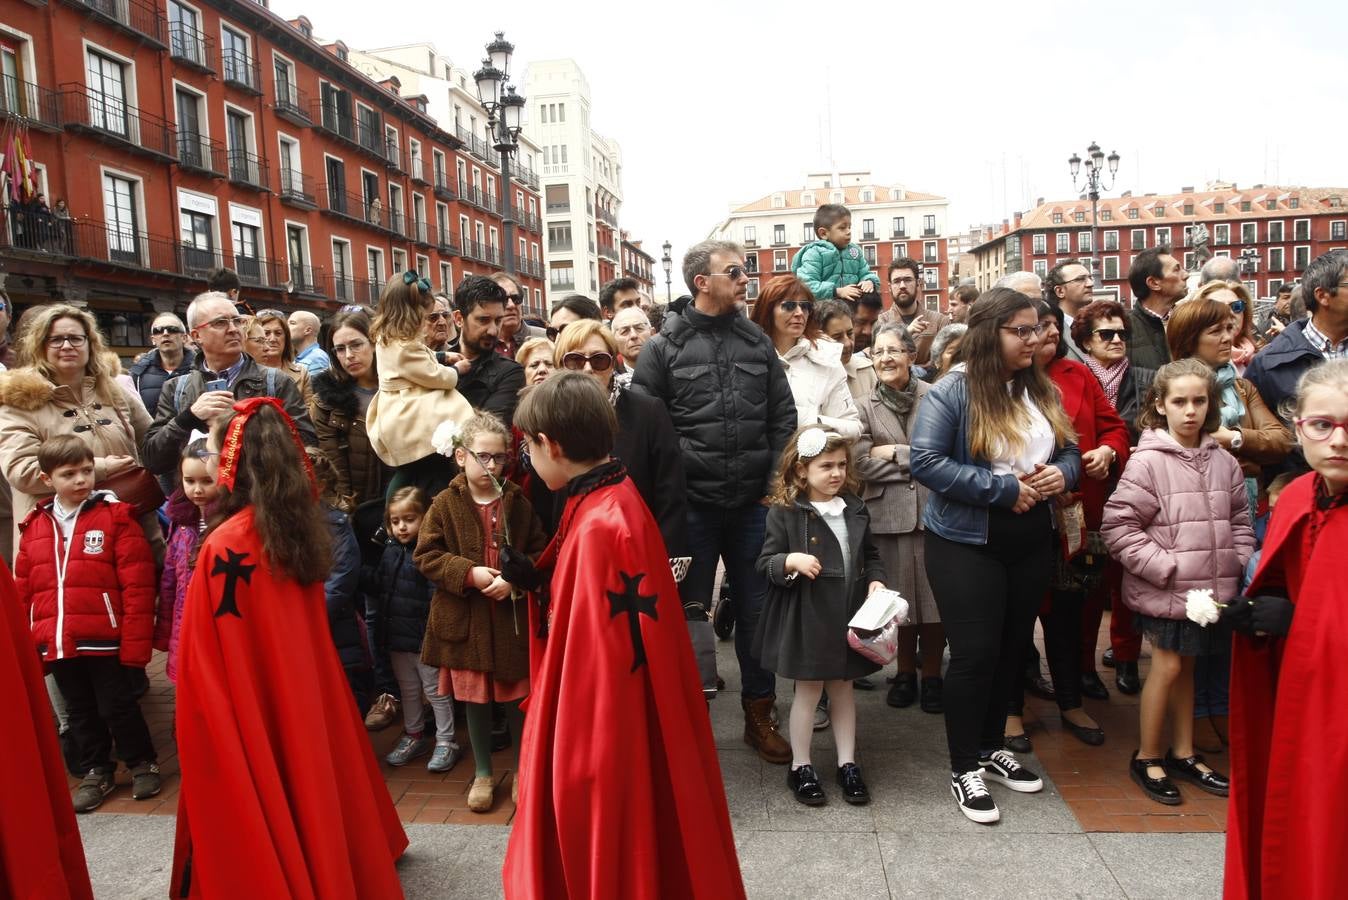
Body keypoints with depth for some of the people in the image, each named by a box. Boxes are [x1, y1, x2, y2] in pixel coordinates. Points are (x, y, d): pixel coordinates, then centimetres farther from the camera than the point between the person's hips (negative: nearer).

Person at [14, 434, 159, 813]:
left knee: (117, 706, 6)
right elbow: (22, 591, 12)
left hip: (104, 640, -5)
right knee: (79, 711, 17)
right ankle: (95, 772, 34)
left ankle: (143, 764, 26)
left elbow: (138, 586, -11)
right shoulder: (34, 527, 8)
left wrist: (135, 642, -14)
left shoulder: (116, 517, -8)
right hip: (57, 643, 5)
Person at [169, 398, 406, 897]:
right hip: (301, 698, 7)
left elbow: (208, 667, -18)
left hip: (246, 708, -7)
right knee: (305, 777, 23)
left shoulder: (226, 546, -23)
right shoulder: (298, 525, -2)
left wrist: (193, 724, -6)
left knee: (257, 808, 9)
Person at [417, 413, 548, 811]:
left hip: (514, 616, 0)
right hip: (465, 619, 0)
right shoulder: (446, 504, -4)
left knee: (519, 695, 10)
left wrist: (516, 579, -15)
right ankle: (483, 773, 31)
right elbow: (427, 556, -5)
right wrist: (469, 574, -17)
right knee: (475, 698, 13)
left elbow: (541, 552, 2)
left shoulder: (517, 502, -1)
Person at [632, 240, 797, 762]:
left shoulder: (757, 341, 7)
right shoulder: (664, 348, -3)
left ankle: (760, 714, 28)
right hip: (692, 503, -3)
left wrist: (775, 483, 0)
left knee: (756, 610, 12)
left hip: (753, 502, 3)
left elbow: (784, 416, 8)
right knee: (689, 610, 9)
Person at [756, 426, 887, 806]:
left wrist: (876, 581, -3)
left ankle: (847, 764, 28)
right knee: (808, 689, 7)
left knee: (843, 687, 15)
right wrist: (792, 561, -28)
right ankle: (800, 767, 22)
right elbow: (765, 563, -9)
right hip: (806, 616, -4)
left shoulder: (854, 508, 6)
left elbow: (870, 555, 15)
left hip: (848, 614, 5)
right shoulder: (784, 512, -10)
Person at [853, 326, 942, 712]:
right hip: (889, 514, 1)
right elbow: (863, 464, -4)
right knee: (899, 597, 9)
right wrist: (917, 459, -7)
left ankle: (932, 675, 22)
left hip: (933, 510, -1)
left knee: (935, 596, 5)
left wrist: (895, 453, -7)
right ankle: (904, 673, 27)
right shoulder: (864, 406, 5)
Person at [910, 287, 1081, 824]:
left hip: (1031, 542, 7)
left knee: (1012, 649, 16)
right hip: (967, 543, -6)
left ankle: (992, 748, 35)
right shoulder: (951, 391, -14)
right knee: (975, 653, -1)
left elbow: (1069, 451, 15)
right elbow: (925, 461, -21)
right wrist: (1004, 488, -21)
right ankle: (964, 768, 16)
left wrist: (1060, 473, -10)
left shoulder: (1042, 390, 7)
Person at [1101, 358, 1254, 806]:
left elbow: (1239, 519, 14)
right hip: (1164, 591, -5)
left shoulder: (1223, 461, 4)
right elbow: (1118, 525, -15)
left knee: (1186, 666, 17)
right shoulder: (1147, 461, -13)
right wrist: (1165, 567, -15)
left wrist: (1236, 563, 2)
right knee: (1167, 667, 2)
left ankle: (1183, 754, 31)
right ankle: (1146, 758, 19)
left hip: (1212, 588, 5)